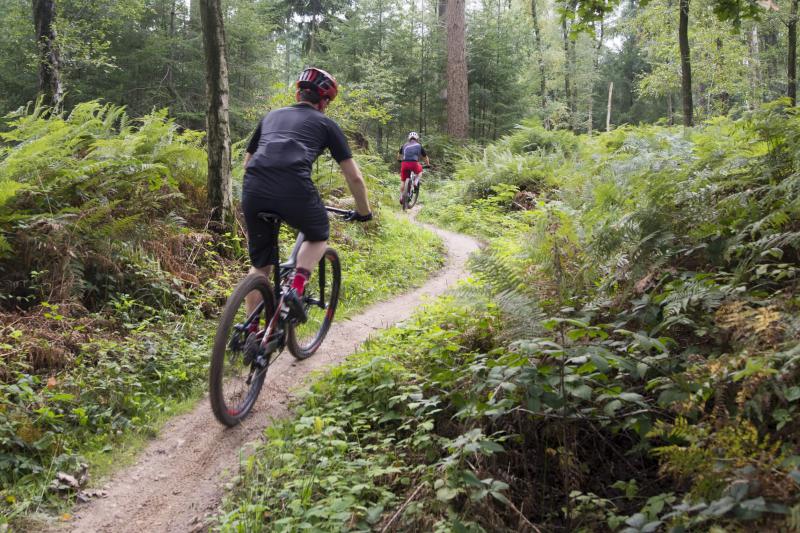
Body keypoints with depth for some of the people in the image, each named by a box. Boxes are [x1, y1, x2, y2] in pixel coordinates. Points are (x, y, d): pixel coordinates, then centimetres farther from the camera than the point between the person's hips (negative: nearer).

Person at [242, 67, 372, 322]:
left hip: (253, 190, 4)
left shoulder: (272, 116, 31)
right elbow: (354, 176, 20)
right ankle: (296, 289, 4)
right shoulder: (325, 124, 21)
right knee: (318, 237, 27)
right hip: (294, 190, -3)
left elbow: (247, 161, 38)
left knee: (260, 264, 22)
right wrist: (364, 212, 34)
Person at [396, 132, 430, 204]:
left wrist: (399, 160, 57)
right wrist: (428, 164, 43)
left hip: (404, 164, 2)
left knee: (402, 181, 17)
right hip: (414, 164, -2)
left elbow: (399, 155, 36)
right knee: (420, 170, 31)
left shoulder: (405, 145, 22)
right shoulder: (419, 146, 17)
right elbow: (426, 157, 26)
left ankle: (401, 196, 15)